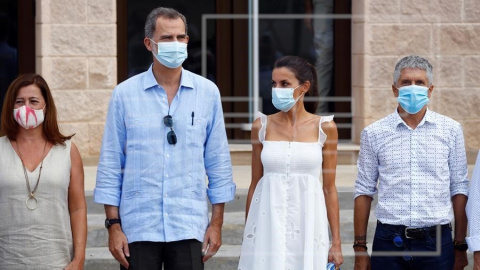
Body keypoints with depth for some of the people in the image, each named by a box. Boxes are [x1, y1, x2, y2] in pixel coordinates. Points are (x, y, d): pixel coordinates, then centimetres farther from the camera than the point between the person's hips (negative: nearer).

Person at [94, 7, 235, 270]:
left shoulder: (208, 93, 4)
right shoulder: (124, 94, 1)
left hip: (189, 227, 1)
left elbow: (218, 162, 7)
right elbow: (110, 164, 3)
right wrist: (113, 225, -2)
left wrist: (217, 222, 4)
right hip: (138, 227, -1)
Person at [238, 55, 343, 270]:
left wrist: (336, 242, 2)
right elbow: (255, 184, 9)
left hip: (307, 223, -1)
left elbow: (329, 188, 4)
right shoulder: (262, 126, 5)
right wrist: (247, 234, 9)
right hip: (268, 222, 1)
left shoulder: (324, 128, 2)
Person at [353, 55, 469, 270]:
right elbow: (364, 191, 7)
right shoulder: (374, 133, 5)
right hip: (389, 241, 0)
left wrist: (460, 247, 4)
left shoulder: (451, 130, 5)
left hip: (437, 243, 0)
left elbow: (459, 189, 7)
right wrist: (360, 248, 3)